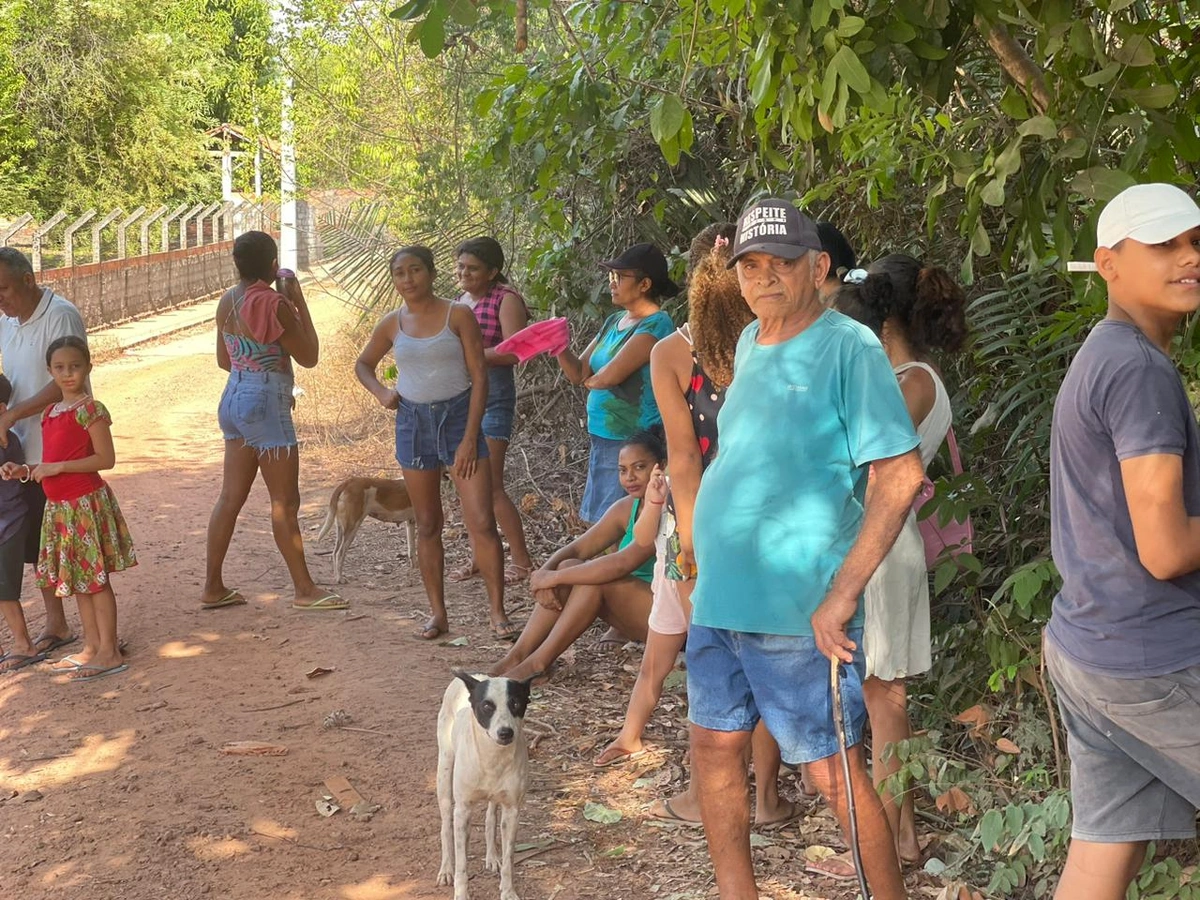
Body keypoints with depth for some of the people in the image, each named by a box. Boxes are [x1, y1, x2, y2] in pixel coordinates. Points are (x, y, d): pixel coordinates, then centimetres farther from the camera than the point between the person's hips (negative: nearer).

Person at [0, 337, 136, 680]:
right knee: (78, 579, 15)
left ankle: (109, 652, 4)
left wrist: (57, 467, -20)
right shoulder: (50, 413, 12)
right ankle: (92, 645, 25)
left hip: (86, 503, -8)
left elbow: (105, 459, -18)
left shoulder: (90, 410, -13)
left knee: (94, 578, -3)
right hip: (60, 506, 8)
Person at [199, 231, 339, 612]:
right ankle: (305, 590, 9)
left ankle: (213, 587, 17)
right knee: (285, 502, 1)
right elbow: (309, 356, -10)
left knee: (231, 497, 13)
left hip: (233, 398, 8)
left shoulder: (227, 301, 6)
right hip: (265, 404, -8)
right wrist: (298, 299, -7)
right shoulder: (274, 304, -18)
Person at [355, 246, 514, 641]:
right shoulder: (392, 324, 5)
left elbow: (479, 376, -7)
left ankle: (497, 612, -3)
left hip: (458, 417, -3)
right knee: (427, 524, 9)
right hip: (414, 423, 4)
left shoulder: (458, 315, -5)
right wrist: (381, 392, 1)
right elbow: (363, 364, 22)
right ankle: (437, 612, 17)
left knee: (482, 522, -9)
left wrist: (470, 438, -13)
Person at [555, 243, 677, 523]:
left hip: (633, 445, -9)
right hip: (602, 439, 9)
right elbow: (578, 373, 11)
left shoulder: (656, 325, -14)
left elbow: (611, 375, -20)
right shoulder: (614, 322, 12)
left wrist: (592, 380, 1)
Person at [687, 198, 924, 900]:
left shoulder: (850, 348, -13)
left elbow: (902, 474, -21)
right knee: (715, 749, 14)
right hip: (718, 598, 8)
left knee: (833, 770, 1)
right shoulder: (750, 342, 11)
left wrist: (841, 595, -24)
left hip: (798, 610, -8)